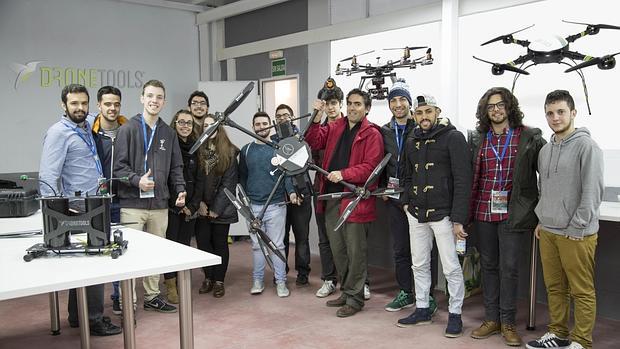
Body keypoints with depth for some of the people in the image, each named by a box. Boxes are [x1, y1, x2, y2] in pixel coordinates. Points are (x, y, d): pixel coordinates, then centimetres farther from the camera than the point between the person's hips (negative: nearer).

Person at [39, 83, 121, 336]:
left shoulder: (86, 128, 13)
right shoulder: (58, 132, -11)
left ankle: (77, 315, 24)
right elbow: (48, 177, -17)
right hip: (77, 208, -8)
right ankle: (94, 320, 3)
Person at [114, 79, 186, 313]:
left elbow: (176, 167, 15)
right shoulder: (128, 129, -1)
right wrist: (137, 180, -21)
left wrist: (180, 190, 1)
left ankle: (152, 297, 26)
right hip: (132, 203, -4)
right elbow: (118, 165, -6)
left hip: (160, 204, 5)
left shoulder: (169, 133, 12)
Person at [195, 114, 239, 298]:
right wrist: (200, 202, -8)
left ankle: (219, 280, 17)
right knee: (202, 241, 2)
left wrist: (217, 208, -10)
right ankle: (209, 277, 20)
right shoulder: (197, 151, 2)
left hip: (221, 208, -2)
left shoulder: (230, 153, -4)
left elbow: (229, 183, -7)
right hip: (202, 207, 2)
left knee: (220, 243, 5)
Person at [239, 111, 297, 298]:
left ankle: (281, 282, 10)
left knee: (277, 245, 2)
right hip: (253, 205, 2)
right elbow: (242, 176, 14)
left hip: (276, 205, -2)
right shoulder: (246, 150, 10)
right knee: (257, 245, 10)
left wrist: (291, 191, -18)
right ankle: (258, 280, 21)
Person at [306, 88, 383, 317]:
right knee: (337, 250, 16)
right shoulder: (335, 128, 14)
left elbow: (370, 166, -13)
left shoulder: (372, 134, -5)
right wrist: (316, 119, -7)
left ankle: (354, 298, 14)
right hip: (332, 198, 7)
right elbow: (314, 142, 5)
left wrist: (343, 174, -23)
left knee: (355, 252, 1)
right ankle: (347, 291, 31)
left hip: (355, 198, -7)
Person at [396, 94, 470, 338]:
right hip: (416, 214, 6)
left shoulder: (453, 138, -9)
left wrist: (458, 219, -18)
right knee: (419, 265, 13)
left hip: (442, 214, -6)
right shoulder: (412, 142, 12)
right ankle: (422, 309, 27)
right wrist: (407, 202, 7)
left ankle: (455, 314, 16)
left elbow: (462, 180, -13)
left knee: (451, 268, 2)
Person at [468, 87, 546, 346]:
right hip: (483, 211, 3)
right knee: (488, 265, 11)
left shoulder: (529, 137, -2)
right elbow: (468, 174, 11)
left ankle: (508, 323, 14)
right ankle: (491, 319, 23)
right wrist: (466, 210, 9)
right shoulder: (477, 139, 7)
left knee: (509, 267, 0)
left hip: (511, 212, -3)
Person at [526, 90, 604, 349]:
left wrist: (576, 227, -15)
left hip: (577, 234, -7)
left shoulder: (586, 146, -10)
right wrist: (542, 220, 14)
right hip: (547, 232, 7)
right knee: (554, 288, 15)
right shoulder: (545, 150, 12)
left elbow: (593, 192, -14)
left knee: (582, 292, 3)